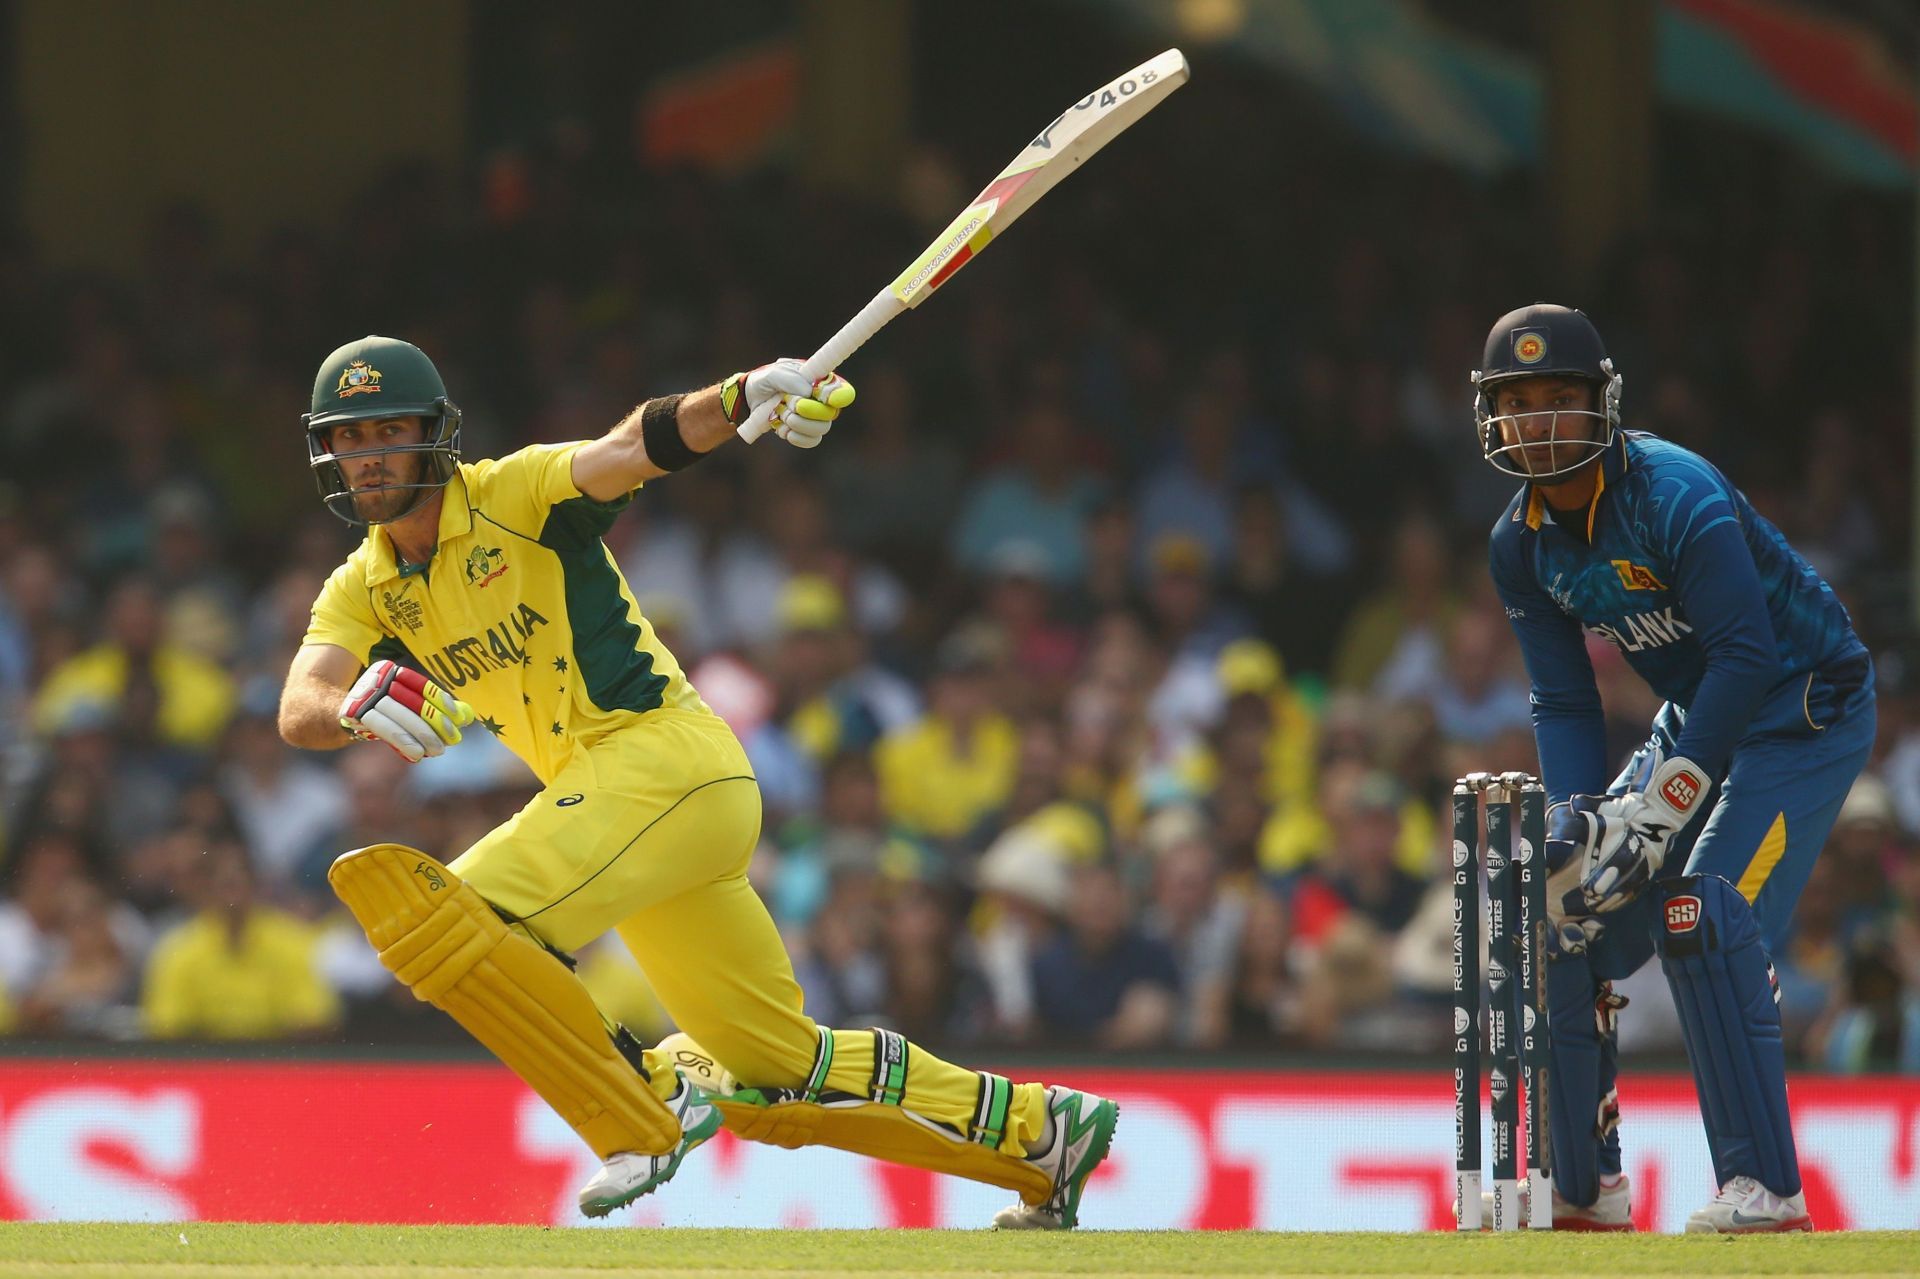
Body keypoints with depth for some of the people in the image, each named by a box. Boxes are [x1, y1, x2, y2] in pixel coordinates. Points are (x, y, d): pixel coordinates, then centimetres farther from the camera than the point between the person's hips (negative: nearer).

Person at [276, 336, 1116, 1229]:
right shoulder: (361, 594, 11)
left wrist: (744, 397, -45)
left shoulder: (516, 494, -5)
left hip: (667, 756, -8)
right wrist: (358, 709, -31)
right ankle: (1040, 1129, 25)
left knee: (435, 915, -23)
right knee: (779, 1071, 13)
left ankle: (644, 1113, -15)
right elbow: (298, 711, -6)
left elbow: (639, 445, -24)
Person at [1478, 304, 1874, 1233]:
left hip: (1805, 711, -8)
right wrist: (1578, 817, -15)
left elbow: (1748, 655, -29)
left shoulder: (1676, 496, -26)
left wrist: (1658, 809, -30)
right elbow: (1563, 702, 3)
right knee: (1571, 916, 2)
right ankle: (1583, 1190, 13)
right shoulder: (1522, 544, -2)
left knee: (1705, 915, -25)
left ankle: (1765, 1189, -21)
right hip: (1698, 718, 8)